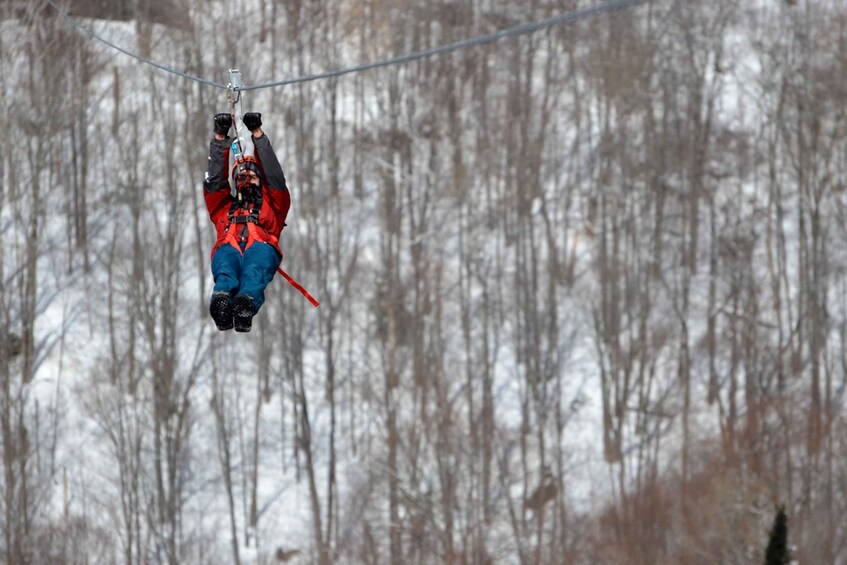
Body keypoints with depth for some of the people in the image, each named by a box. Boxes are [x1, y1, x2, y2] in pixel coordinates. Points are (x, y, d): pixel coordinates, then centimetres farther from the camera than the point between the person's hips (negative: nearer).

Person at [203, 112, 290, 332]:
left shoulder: (271, 206, 40)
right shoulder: (224, 207, 43)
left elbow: (275, 178, 29)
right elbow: (213, 182, 30)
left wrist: (258, 135, 24)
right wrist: (220, 139, 23)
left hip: (261, 246, -1)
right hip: (228, 246, 1)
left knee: (254, 272, -41)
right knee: (226, 271, -40)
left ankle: (247, 301, -72)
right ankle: (222, 298, -72)